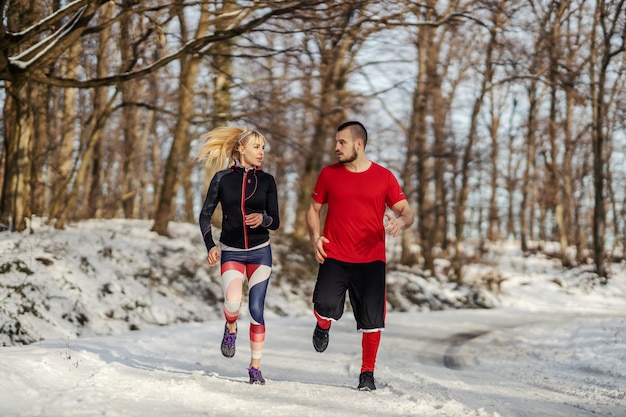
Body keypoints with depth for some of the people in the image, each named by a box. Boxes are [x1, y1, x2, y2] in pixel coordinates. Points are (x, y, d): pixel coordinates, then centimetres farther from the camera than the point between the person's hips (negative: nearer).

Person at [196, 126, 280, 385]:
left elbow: (275, 222, 2)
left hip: (260, 252, 1)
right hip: (231, 252, -1)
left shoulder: (266, 181, 1)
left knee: (256, 309, -4)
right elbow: (205, 215, 3)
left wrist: (262, 218, -20)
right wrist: (210, 246, -8)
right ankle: (231, 328, 13)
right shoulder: (222, 178, -2)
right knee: (233, 302, -23)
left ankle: (255, 367, 8)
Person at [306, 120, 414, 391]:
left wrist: (401, 221, -20)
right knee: (326, 307, -20)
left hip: (371, 260, 0)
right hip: (334, 257, 0)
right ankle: (323, 326, 18)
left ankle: (367, 374, 18)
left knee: (372, 322, -1)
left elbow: (407, 211, 4)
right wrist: (314, 235, -3)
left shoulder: (384, 177, 3)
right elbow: (313, 208, 16)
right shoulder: (329, 174, 6)